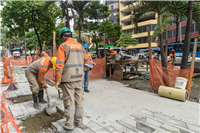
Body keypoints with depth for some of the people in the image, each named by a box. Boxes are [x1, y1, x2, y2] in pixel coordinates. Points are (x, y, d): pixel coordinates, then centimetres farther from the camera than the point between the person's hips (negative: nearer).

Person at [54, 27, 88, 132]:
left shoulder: (63, 46, -8)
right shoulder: (80, 46, 10)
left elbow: (59, 65, -13)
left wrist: (57, 81, -7)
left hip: (68, 79, -5)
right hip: (79, 78, 6)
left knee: (69, 102, 4)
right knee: (79, 100, 15)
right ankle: (78, 122, 30)